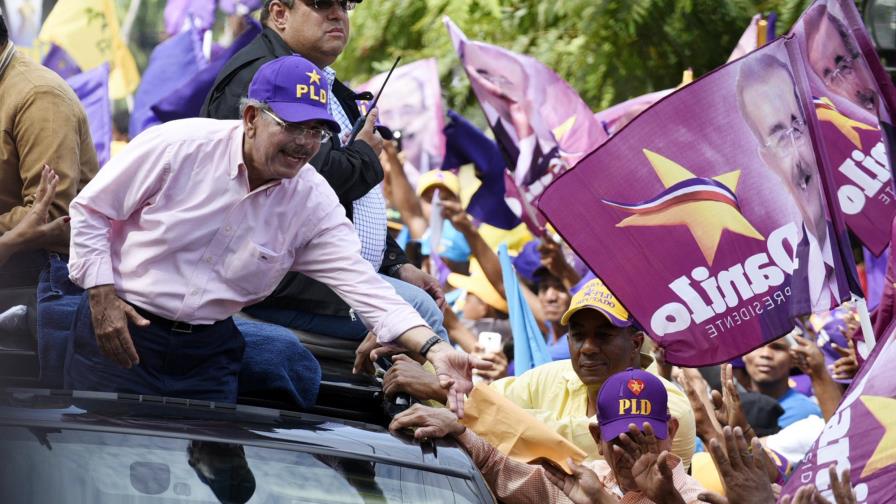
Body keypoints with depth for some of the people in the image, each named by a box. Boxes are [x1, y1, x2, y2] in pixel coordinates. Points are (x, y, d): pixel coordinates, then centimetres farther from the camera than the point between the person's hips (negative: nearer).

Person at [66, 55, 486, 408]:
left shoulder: (313, 203, -5)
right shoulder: (179, 145, -14)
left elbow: (361, 284, -13)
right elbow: (91, 209, -5)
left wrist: (433, 350, -27)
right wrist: (102, 295, -12)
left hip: (209, 352, 3)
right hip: (121, 328, -3)